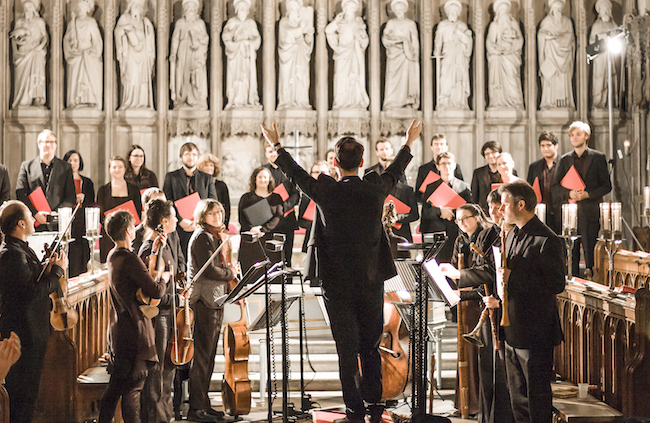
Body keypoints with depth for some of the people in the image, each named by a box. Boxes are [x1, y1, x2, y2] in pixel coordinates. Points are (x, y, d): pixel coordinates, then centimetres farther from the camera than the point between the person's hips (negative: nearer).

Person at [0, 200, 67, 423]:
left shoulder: (22, 249, 13)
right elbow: (31, 294, -26)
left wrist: (49, 269, -1)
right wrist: (58, 270, -15)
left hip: (33, 334, 11)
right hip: (23, 336, -11)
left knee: (27, 395, 18)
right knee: (22, 396, -3)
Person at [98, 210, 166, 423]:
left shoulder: (113, 256, 10)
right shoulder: (129, 259, -19)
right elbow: (155, 291, -22)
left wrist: (154, 251, 21)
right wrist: (163, 279, -1)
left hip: (118, 331, 9)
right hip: (134, 331, -9)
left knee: (115, 386, 16)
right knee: (133, 388, -3)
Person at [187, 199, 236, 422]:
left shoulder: (215, 237, 20)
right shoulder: (201, 237, -10)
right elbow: (209, 270, -17)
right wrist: (230, 274, -3)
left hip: (215, 301, 10)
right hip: (204, 302, -10)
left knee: (208, 356, 12)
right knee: (202, 356, -8)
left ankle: (203, 404, 18)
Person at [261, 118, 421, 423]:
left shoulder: (326, 192, -12)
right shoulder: (376, 190, -5)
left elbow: (295, 173, 7)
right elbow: (394, 172, 17)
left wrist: (276, 146, 25)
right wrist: (409, 143, 36)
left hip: (338, 284, -2)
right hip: (372, 282, 2)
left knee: (347, 350, 4)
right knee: (371, 346, 15)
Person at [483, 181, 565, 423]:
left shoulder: (546, 240, -16)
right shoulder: (512, 235, 13)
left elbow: (557, 284, -21)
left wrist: (513, 279, -23)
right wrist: (495, 298, 6)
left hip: (536, 332, -9)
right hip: (513, 329, 9)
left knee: (537, 398, 0)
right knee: (518, 398, 16)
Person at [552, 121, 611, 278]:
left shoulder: (598, 158, 5)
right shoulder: (564, 160, 14)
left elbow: (606, 186, 3)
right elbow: (555, 186, 12)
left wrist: (587, 194, -11)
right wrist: (569, 193, -8)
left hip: (590, 212, -3)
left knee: (590, 251, -5)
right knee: (571, 252, 2)